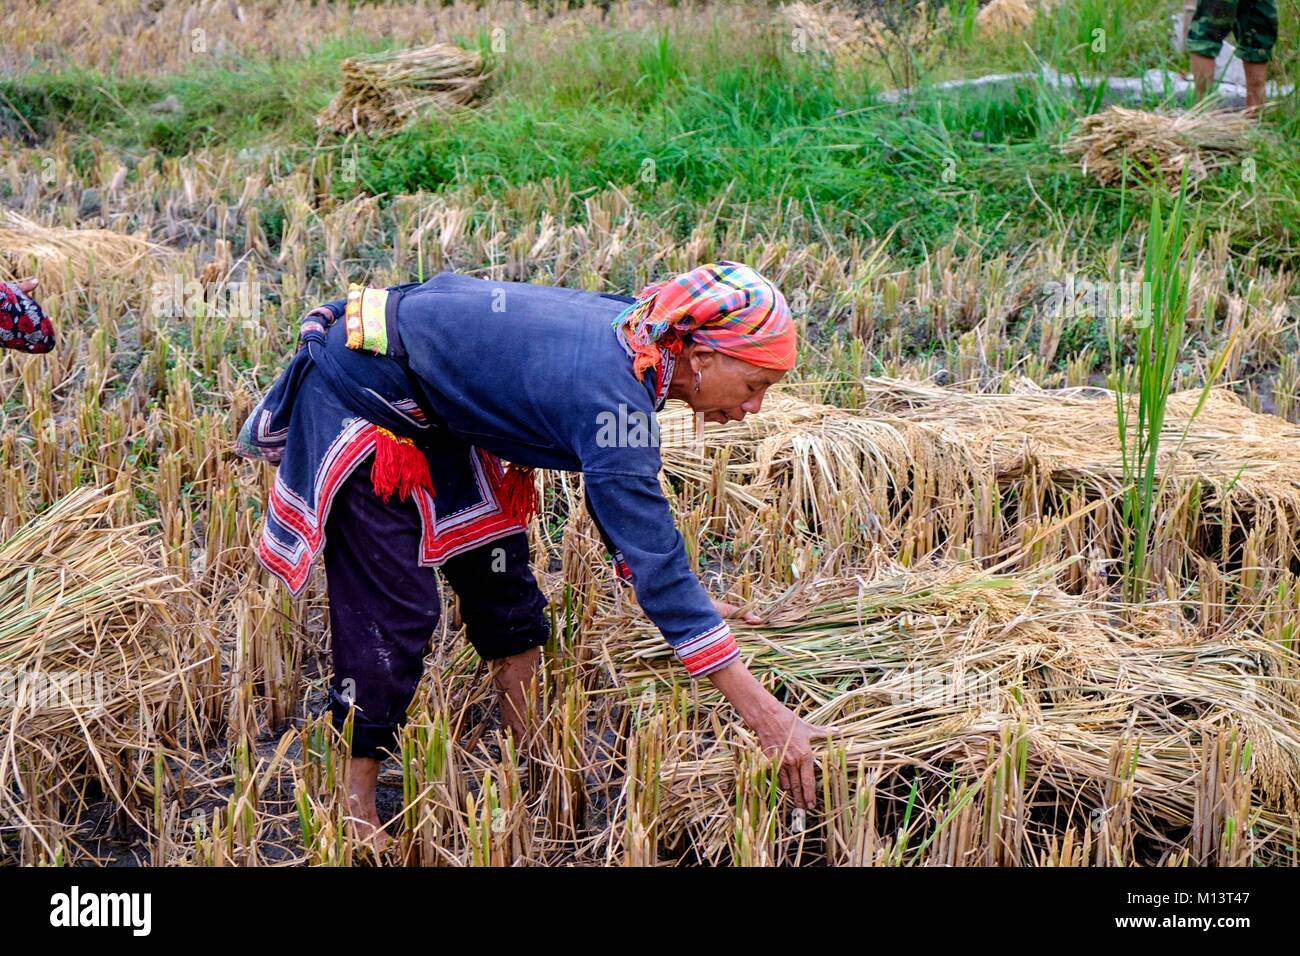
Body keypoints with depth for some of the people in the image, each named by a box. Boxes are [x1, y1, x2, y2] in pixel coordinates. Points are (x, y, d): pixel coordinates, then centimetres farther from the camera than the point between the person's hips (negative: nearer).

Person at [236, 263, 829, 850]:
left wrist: (683, 597, 10)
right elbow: (655, 560, -33)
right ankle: (355, 813, 0)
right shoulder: (612, 393, -32)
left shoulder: (635, 334, -5)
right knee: (392, 607, -10)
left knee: (495, 560, 9)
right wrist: (767, 717, -32)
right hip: (358, 389, -9)